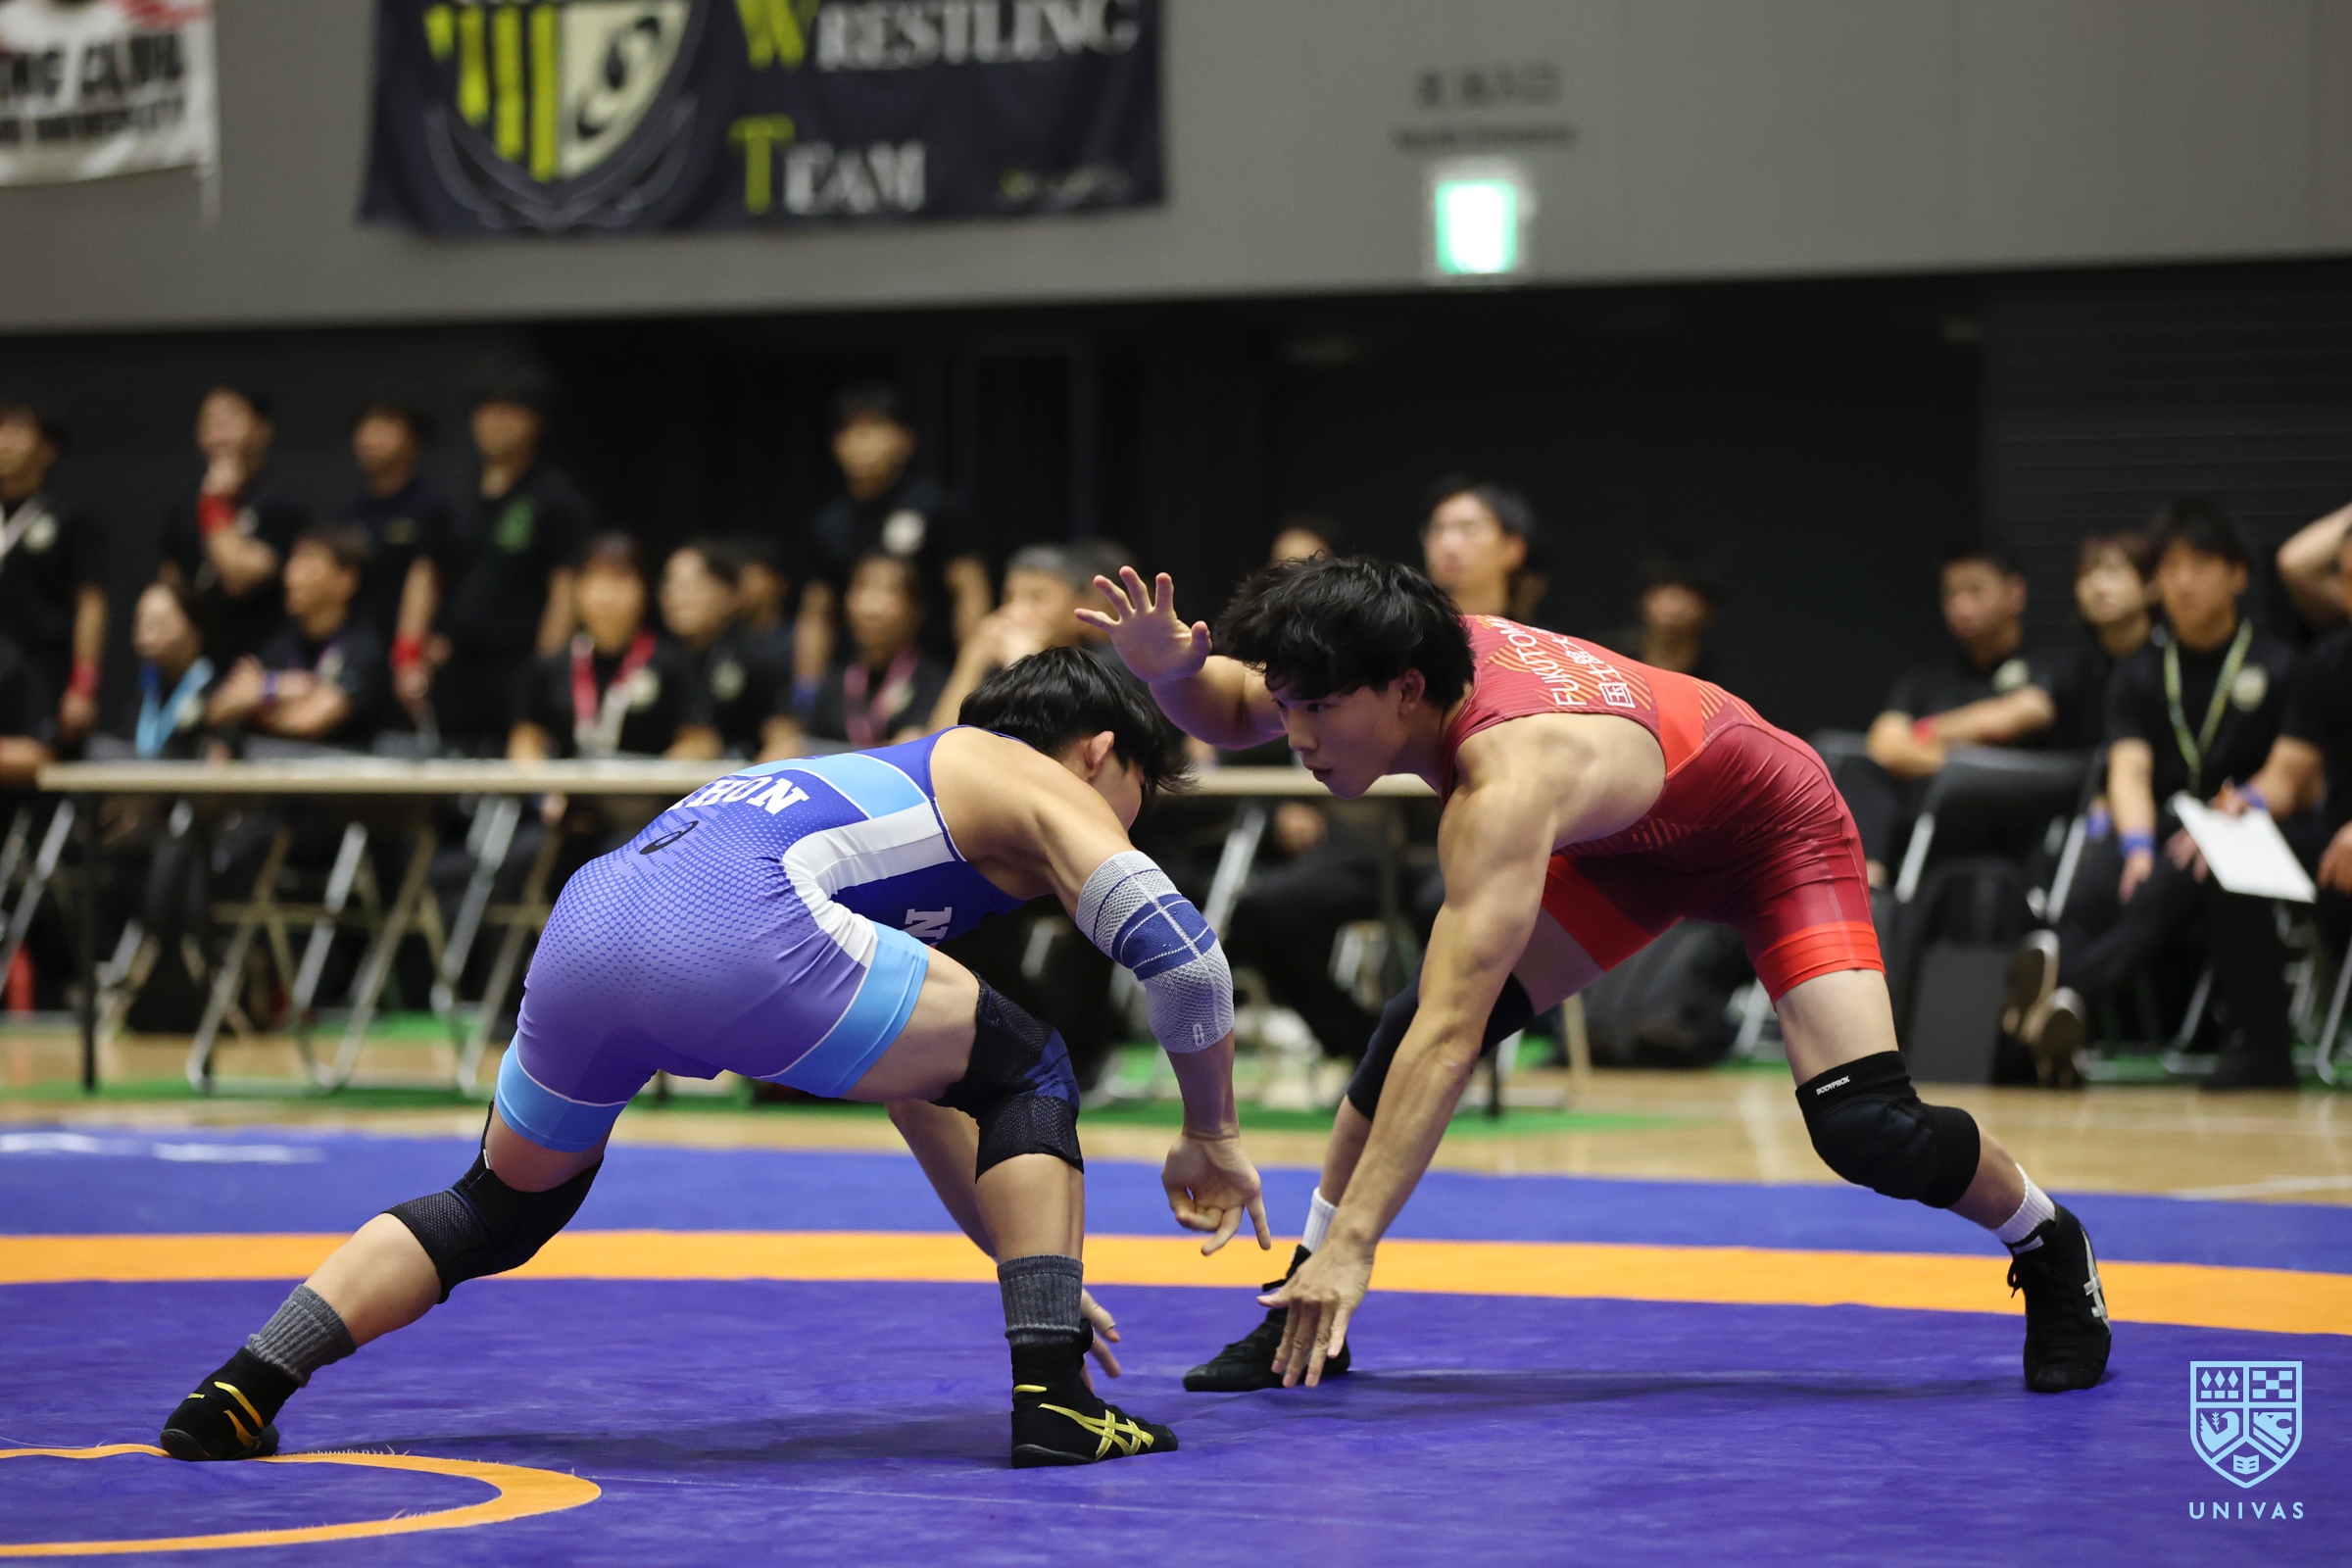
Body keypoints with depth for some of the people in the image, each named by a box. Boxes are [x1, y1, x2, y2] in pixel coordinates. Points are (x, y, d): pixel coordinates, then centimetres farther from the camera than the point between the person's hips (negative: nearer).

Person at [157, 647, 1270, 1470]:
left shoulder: (887, 781, 42)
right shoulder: (1044, 789, 21)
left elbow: (923, 1094, 46)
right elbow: (1179, 951, 7)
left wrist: (1029, 1257, 47)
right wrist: (1211, 1136, 22)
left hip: (583, 928, 7)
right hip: (732, 926, -7)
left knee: (498, 1212, 29)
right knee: (1024, 1074, 12)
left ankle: (240, 1393, 16)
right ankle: (1054, 1402, 3)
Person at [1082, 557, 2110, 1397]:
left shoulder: (1508, 771, -45)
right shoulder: (1387, 666, -23)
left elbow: (1453, 1035, -52)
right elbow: (1228, 715, -3)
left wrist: (1354, 1243, -56)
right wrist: (1171, 670, -28)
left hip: (1777, 834, -7)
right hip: (1633, 845, 7)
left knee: (1866, 1132, -20)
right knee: (1406, 1028, -10)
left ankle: (2052, 1252, 11)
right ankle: (1308, 1314, 2)